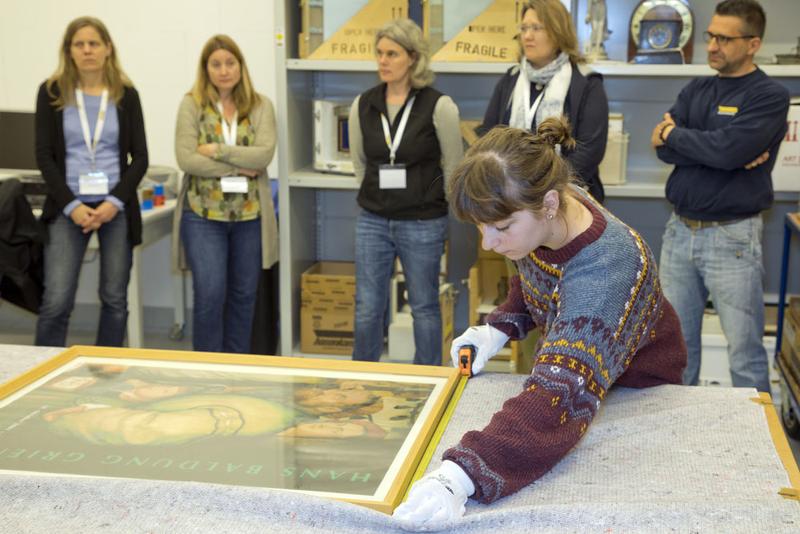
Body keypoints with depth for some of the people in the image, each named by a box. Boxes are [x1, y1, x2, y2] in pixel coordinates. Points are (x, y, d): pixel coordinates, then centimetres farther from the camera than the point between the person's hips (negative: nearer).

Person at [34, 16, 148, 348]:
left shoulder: (126, 95, 4)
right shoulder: (52, 92, 2)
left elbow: (139, 157, 2)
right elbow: (44, 155, -1)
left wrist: (115, 202, -12)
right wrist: (71, 205, -12)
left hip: (116, 206, 1)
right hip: (69, 207, -1)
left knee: (115, 299, 5)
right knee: (56, 301, -7)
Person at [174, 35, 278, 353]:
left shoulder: (260, 106, 4)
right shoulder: (192, 105, -1)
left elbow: (264, 154, -10)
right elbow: (186, 159, -12)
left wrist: (217, 151, -15)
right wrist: (239, 167, -13)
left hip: (249, 216, 2)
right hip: (203, 215, -2)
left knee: (243, 294, 10)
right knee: (209, 295, -6)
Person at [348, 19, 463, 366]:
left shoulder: (438, 106, -11)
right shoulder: (363, 105, 0)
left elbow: (454, 168, -1)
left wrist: (422, 200, 9)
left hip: (423, 223, -3)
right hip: (372, 221, 3)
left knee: (424, 307, 10)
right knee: (367, 308, 7)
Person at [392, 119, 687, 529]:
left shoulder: (603, 272, -43)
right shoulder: (547, 216, -20)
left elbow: (562, 397, -54)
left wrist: (459, 476, -67)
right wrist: (499, 329, -13)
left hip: (637, 389, -6)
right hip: (569, 356, 7)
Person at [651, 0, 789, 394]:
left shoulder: (769, 96, -7)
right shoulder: (695, 90, 11)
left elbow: (729, 149, -21)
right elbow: (664, 149, -3)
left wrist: (674, 133, -7)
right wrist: (715, 151, -15)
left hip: (732, 236, -5)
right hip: (679, 230, 6)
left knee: (744, 349, 2)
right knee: (677, 342, 12)